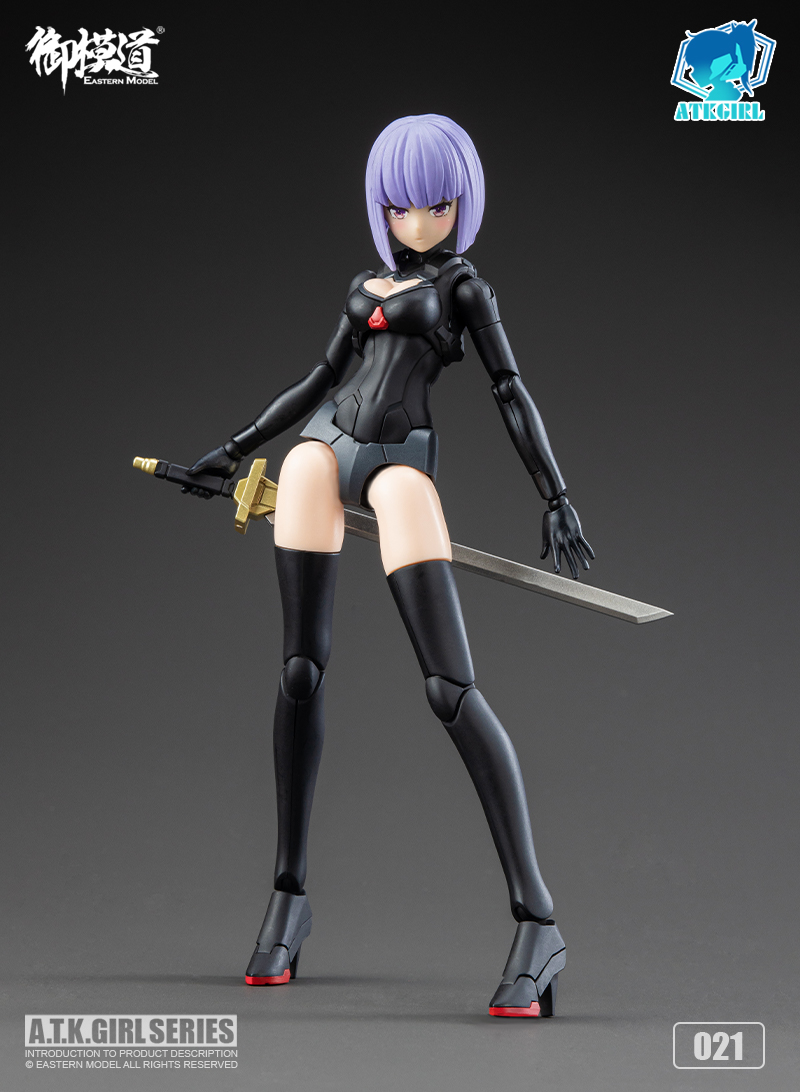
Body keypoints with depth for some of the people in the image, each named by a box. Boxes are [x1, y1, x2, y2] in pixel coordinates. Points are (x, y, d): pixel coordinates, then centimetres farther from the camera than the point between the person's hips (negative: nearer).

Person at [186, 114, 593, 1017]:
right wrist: (236, 450, 34)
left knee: (451, 688, -17)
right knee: (300, 672, 0)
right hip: (320, 452, 6)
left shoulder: (462, 285, 9)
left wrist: (556, 496, -8)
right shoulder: (365, 287, 22)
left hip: (400, 464, -5)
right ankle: (289, 896, 8)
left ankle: (536, 921, -21)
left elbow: (511, 392, 2)